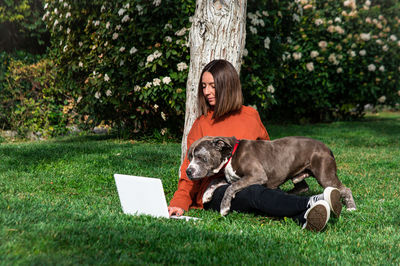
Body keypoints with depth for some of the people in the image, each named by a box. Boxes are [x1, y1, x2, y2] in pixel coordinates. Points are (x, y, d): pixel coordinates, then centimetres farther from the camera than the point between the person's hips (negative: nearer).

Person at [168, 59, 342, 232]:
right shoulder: (201, 125, 11)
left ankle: (303, 218, -62)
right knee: (254, 193, -36)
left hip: (252, 183, 3)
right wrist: (180, 203, -7)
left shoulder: (250, 116, 16)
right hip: (216, 190, -2)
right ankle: (311, 203, -55)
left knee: (272, 193, -35)